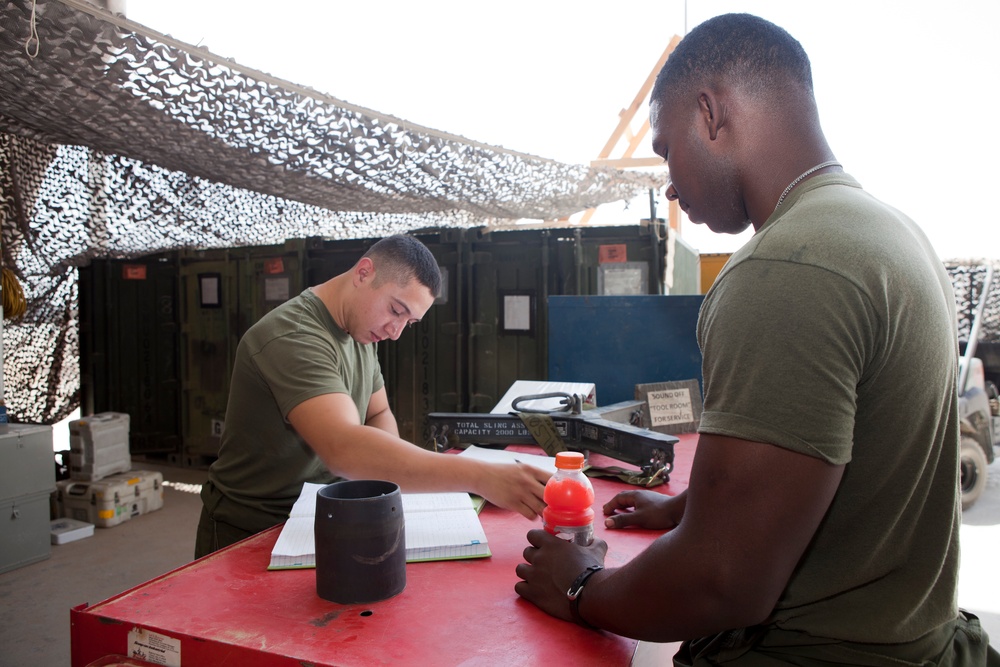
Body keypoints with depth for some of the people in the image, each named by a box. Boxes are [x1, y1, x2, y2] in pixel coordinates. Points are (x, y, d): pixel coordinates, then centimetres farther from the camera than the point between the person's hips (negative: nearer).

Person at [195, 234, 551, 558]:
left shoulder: (360, 331, 4)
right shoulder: (293, 338, -26)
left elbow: (379, 415, 13)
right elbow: (343, 448, -40)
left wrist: (393, 471, -10)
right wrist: (480, 476, -46)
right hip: (249, 534, -6)